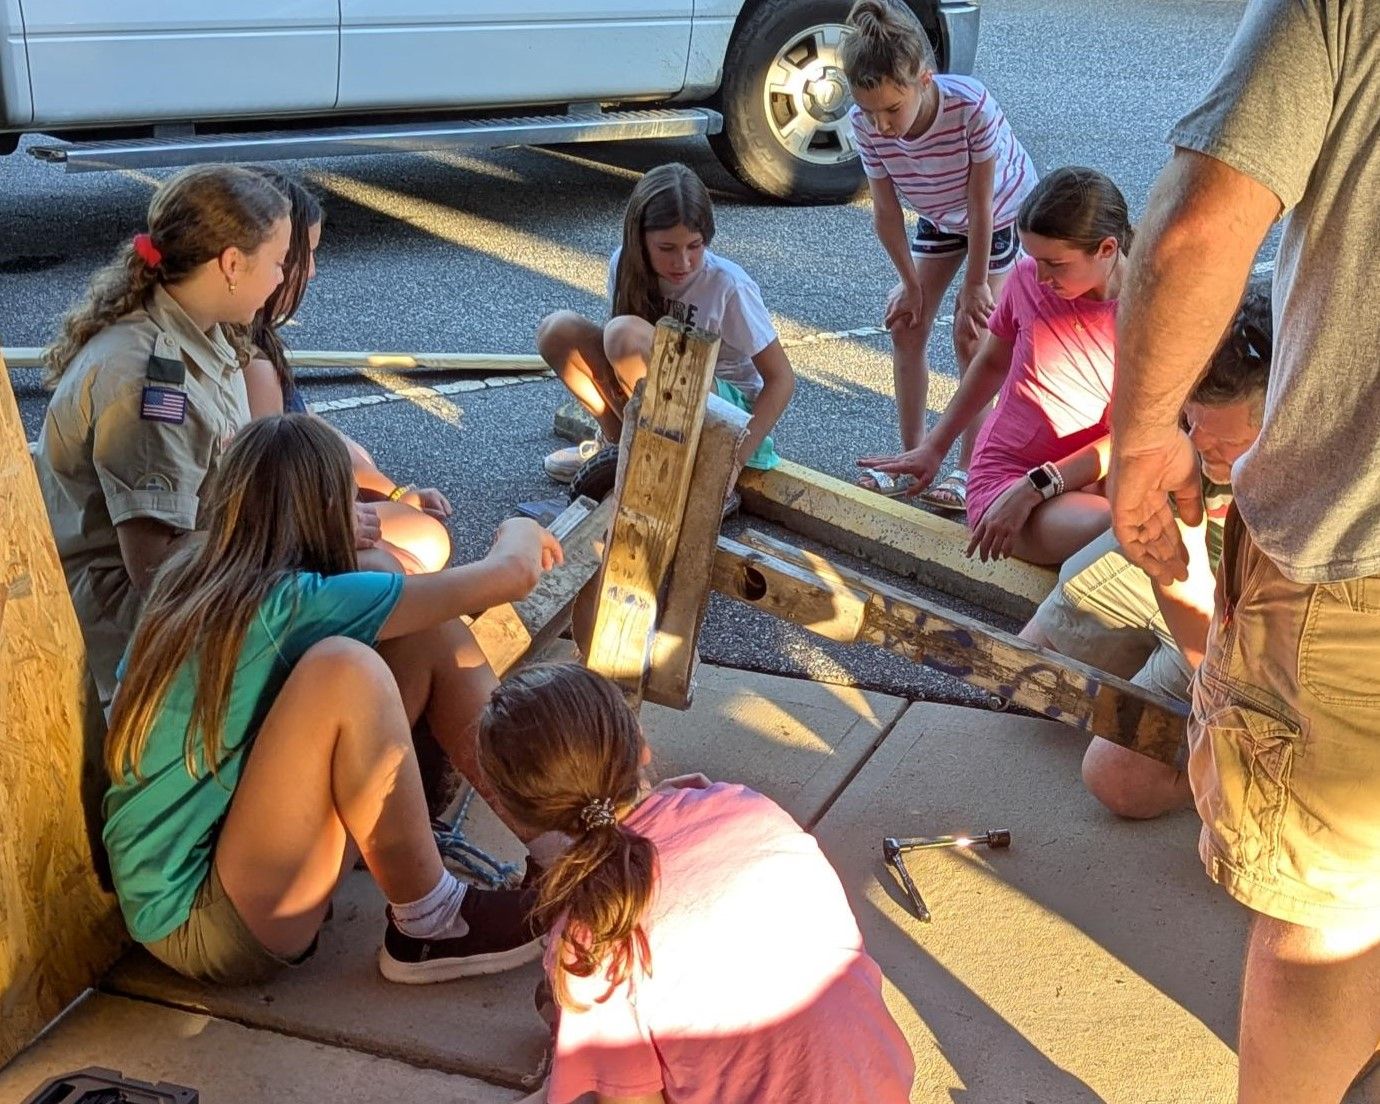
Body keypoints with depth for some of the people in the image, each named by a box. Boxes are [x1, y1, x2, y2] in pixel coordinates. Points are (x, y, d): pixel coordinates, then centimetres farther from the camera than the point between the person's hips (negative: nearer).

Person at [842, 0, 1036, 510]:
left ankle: (969, 465, 3)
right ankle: (912, 454, 13)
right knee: (906, 325, -1)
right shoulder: (865, 122, -29)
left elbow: (981, 205, -29)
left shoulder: (972, 106, -41)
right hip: (937, 217, 4)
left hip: (1003, 212, -4)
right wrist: (912, 283, -9)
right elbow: (886, 209, -16)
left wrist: (976, 285, -20)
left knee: (971, 335, -9)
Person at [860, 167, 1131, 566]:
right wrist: (934, 447, 19)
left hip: (1097, 477, 2)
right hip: (1008, 471, -2)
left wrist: (1034, 487, -21)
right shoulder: (1028, 279, -4)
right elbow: (992, 363, 14)